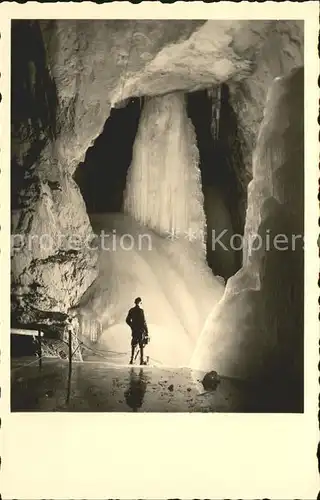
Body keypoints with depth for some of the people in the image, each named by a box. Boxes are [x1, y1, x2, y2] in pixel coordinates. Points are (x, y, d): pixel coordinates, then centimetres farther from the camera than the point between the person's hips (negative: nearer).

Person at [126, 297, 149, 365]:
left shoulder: (131, 310, 6)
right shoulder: (140, 310, -13)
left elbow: (127, 320, 10)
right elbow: (143, 321, -15)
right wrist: (146, 331, -9)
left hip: (134, 330, 6)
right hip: (140, 330, -5)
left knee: (133, 345, 14)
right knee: (141, 346, 1)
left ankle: (132, 359, 13)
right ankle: (141, 361, 2)